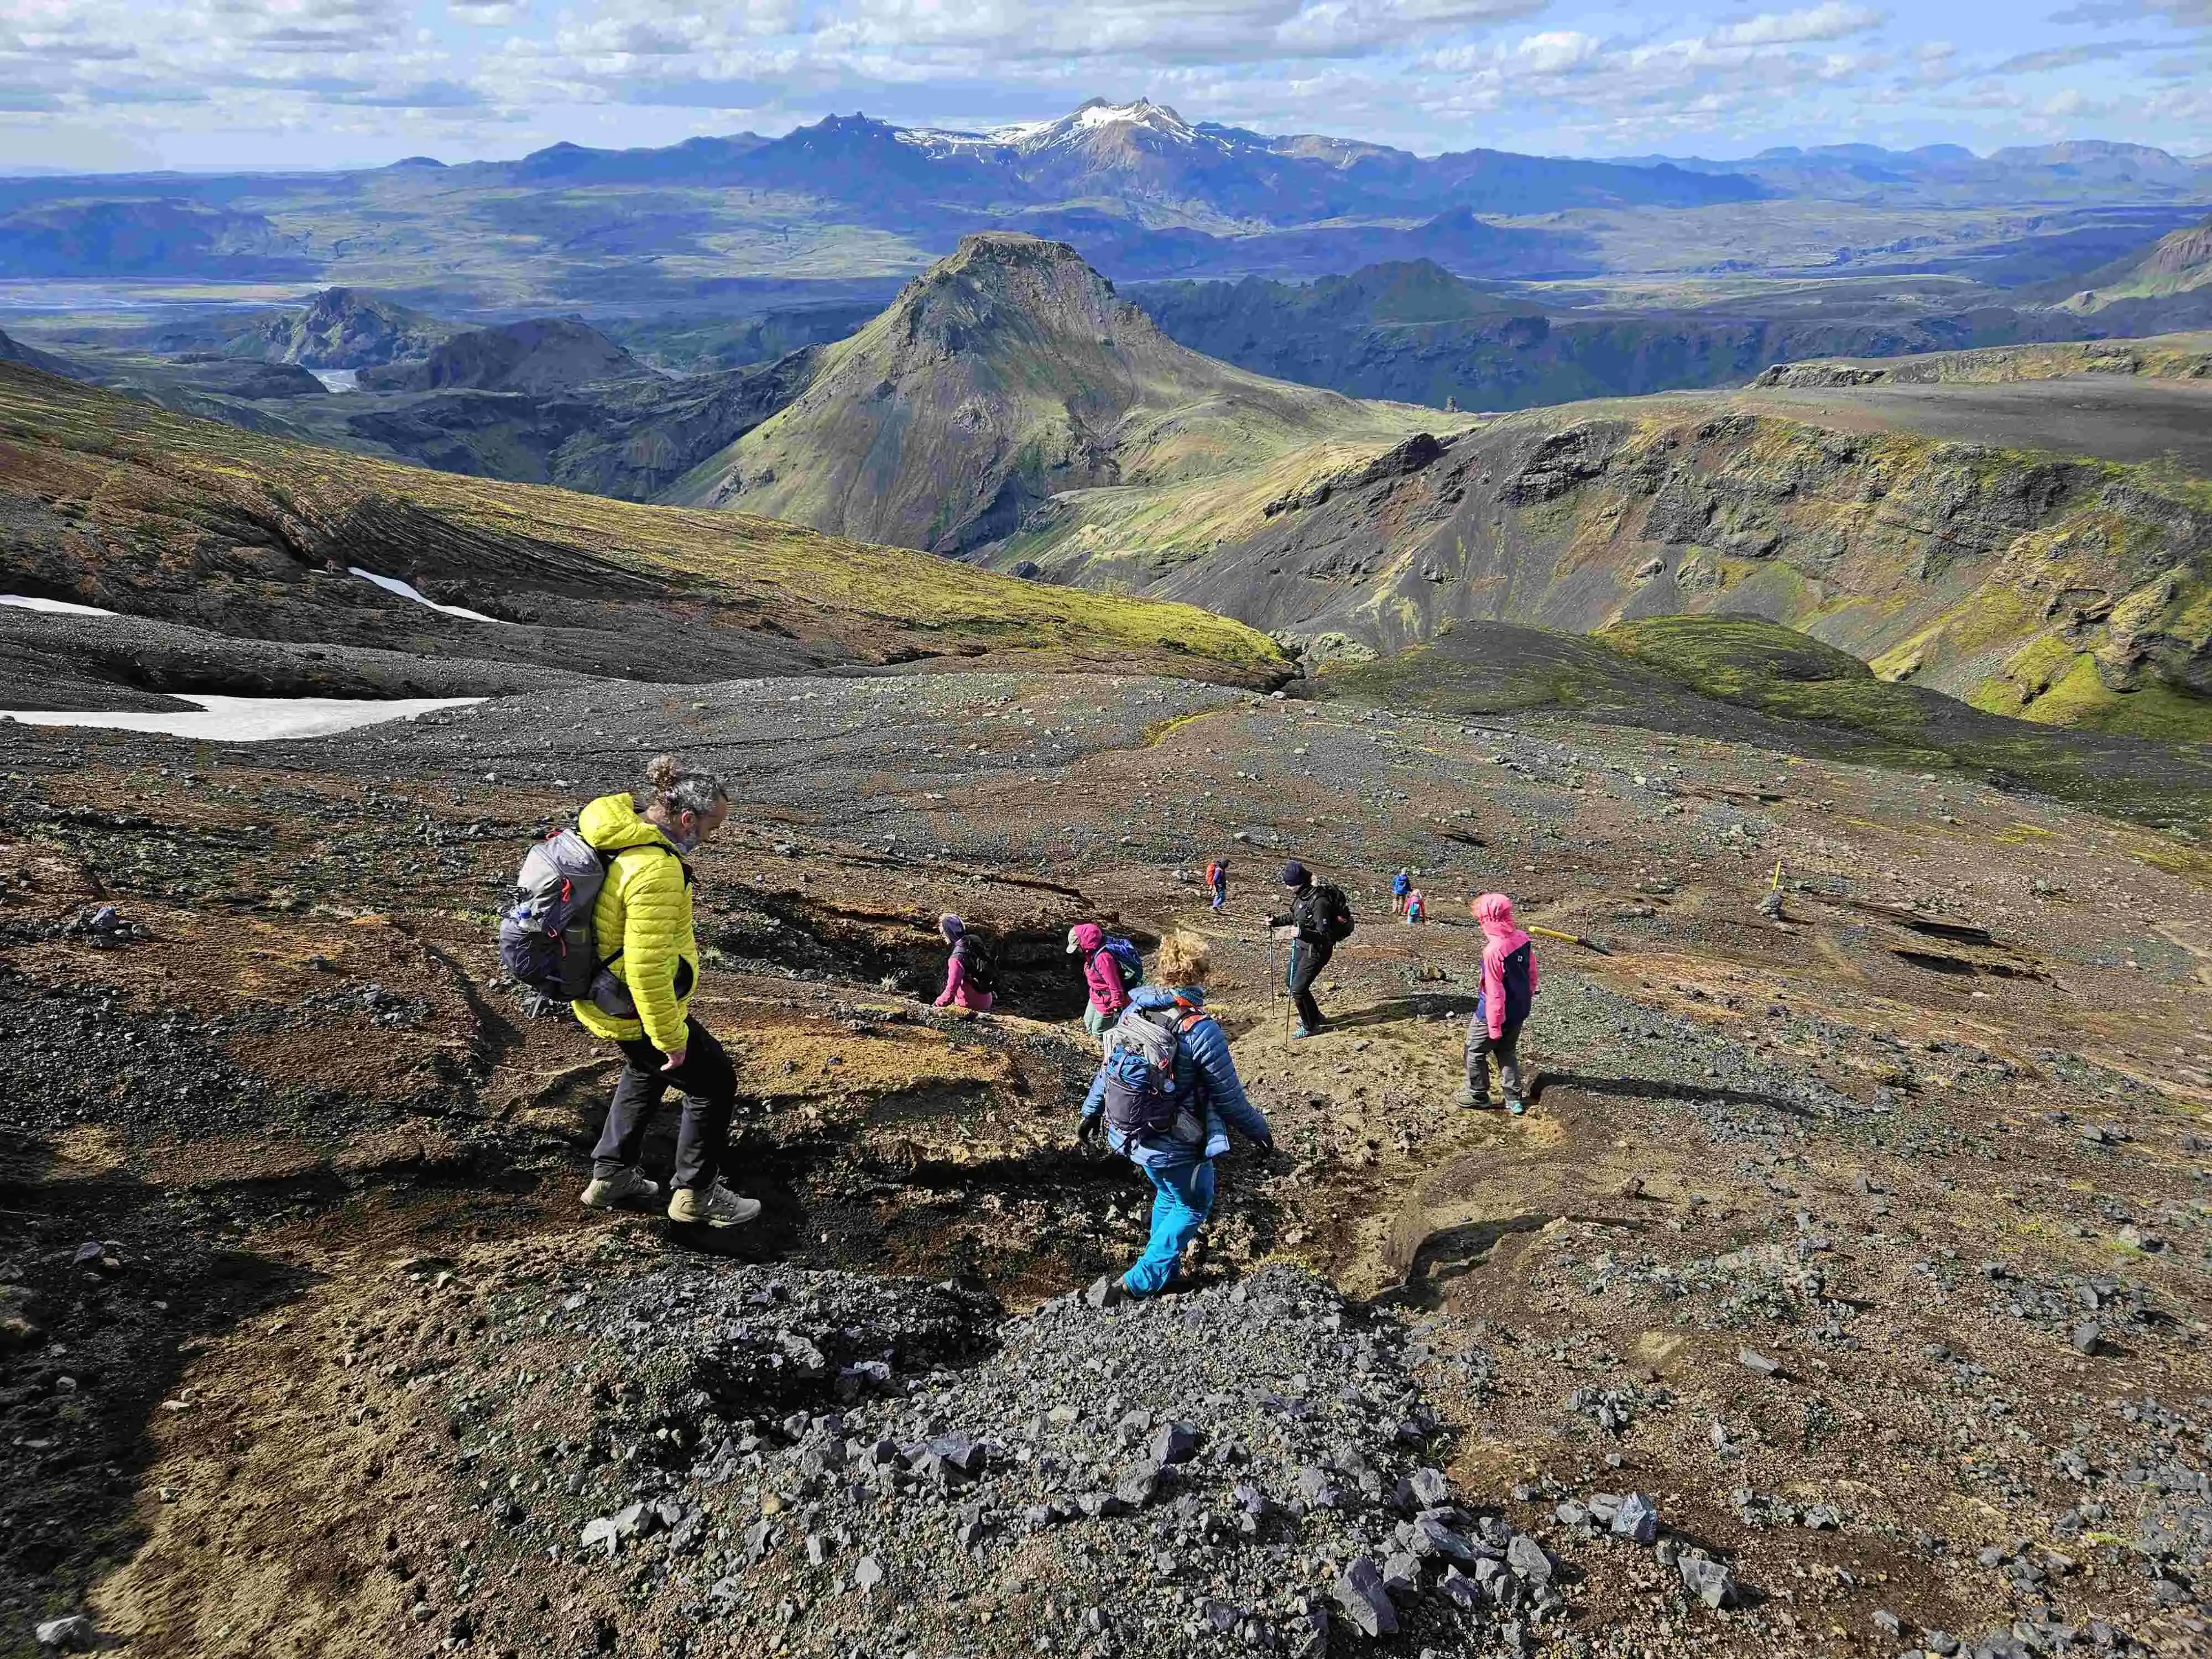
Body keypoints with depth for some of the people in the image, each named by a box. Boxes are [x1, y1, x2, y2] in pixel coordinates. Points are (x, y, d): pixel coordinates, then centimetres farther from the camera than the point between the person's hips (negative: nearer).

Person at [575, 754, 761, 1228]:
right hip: (637, 1009, -10)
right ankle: (696, 1194, 21)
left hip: (602, 996, 10)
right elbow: (647, 967, -30)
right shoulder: (656, 870, -32)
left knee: (647, 1073, 32)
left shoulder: (617, 828, -1)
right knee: (714, 1083, 8)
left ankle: (610, 1175, 42)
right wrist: (670, 1036, -20)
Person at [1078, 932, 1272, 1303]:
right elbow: (1229, 1099, -17)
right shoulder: (1201, 1032, -26)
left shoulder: (1133, 1013, -7)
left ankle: (1165, 1276, 43)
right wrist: (1259, 1131, 0)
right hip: (1175, 1147, -6)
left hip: (1128, 1135, 6)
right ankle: (1135, 1286, 11)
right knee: (1193, 1207, 18)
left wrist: (1091, 1112, 22)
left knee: (1167, 1196, 30)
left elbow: (1107, 1069, 6)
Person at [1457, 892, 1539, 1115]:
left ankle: (1477, 1095, 27)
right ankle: (1514, 1099, 27)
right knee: (1508, 1051, 23)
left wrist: (1495, 1026, -18)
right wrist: (1526, 999, 21)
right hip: (1519, 1011, 7)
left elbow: (1494, 993, -25)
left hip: (1496, 1012, -7)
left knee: (1475, 1051, 14)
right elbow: (1532, 974, 6)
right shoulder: (1523, 939, -6)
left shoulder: (1493, 950, -29)